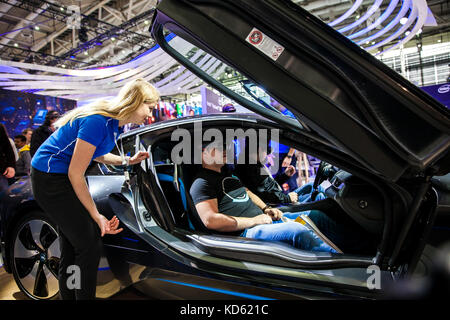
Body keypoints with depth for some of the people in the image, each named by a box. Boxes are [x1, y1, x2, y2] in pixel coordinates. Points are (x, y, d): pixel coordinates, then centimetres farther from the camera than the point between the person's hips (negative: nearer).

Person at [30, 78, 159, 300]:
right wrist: (97, 217, -20)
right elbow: (75, 174, -24)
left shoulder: (113, 121, 1)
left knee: (71, 246, 17)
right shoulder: (97, 122, -27)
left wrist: (127, 160, 4)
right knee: (90, 246, -8)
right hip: (50, 179, -10)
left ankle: (68, 295, 33)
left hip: (63, 177, 10)